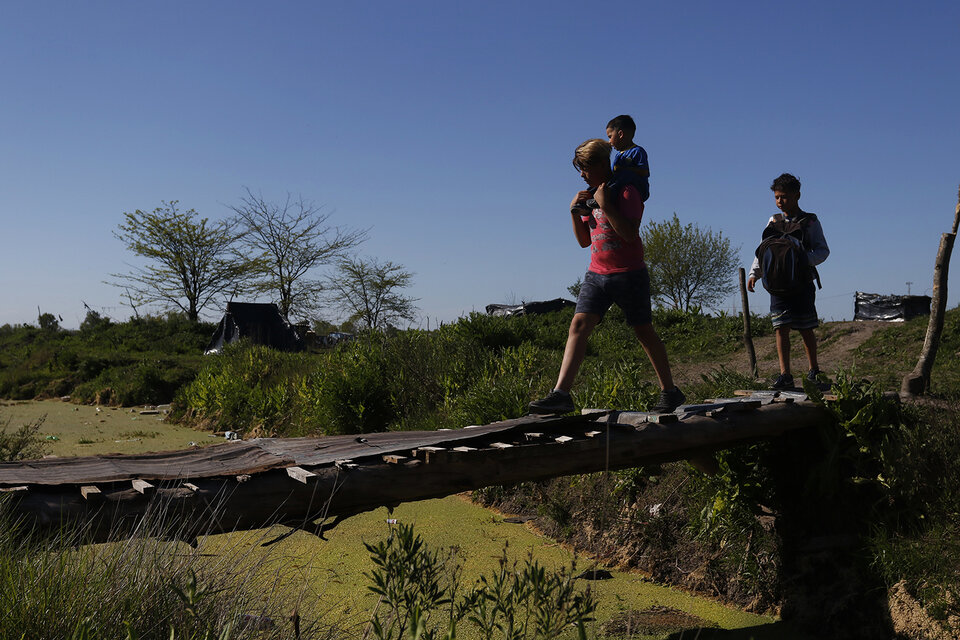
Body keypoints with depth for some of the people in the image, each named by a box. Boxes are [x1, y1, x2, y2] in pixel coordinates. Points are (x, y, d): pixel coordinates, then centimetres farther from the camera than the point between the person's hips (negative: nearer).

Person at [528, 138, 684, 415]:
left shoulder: (626, 191, -8)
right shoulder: (591, 194, 13)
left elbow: (630, 233, -21)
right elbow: (584, 240, 15)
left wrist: (605, 205, -23)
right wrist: (575, 212, 0)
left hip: (629, 274, -6)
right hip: (597, 273, 6)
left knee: (644, 332, 5)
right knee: (579, 325, -11)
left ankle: (670, 392, 22)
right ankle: (561, 394, -18)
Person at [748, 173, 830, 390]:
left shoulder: (810, 222, 1)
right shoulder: (773, 222, 12)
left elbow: (823, 250, -2)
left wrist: (806, 260, -22)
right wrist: (754, 273, 3)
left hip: (802, 282, -3)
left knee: (805, 329, 4)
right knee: (781, 328, -4)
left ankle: (813, 370, 21)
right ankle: (785, 375, -3)